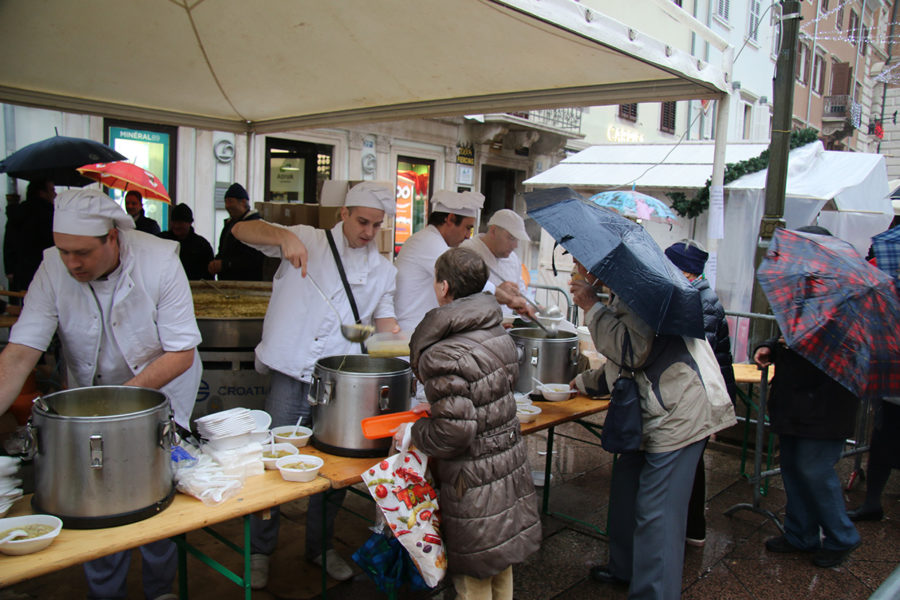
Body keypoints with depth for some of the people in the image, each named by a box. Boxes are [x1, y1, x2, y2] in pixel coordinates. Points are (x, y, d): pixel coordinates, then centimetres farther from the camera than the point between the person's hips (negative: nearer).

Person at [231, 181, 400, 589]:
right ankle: (260, 551, 27)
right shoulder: (308, 240, 0)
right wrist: (284, 236, -25)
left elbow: (384, 321, 13)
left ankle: (321, 547, 35)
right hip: (291, 380, -3)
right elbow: (241, 230, -6)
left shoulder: (383, 270, 11)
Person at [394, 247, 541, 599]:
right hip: (510, 468, 8)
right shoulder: (499, 335, 1)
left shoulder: (444, 355, -24)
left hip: (475, 483, -8)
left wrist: (412, 434, -6)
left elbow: (454, 432, -25)